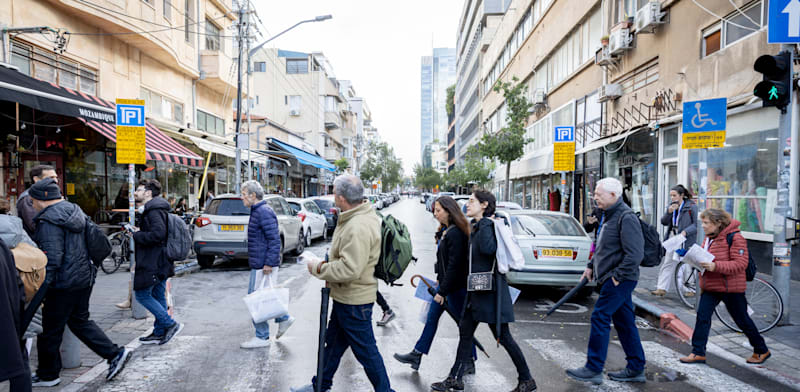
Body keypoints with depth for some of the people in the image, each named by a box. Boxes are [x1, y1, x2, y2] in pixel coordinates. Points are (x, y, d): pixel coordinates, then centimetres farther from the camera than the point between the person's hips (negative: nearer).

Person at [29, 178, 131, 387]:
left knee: (50, 330, 7)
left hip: (63, 284, -9)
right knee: (80, 321, 19)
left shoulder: (49, 221, -17)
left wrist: (41, 288, -22)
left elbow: (52, 258, -25)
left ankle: (48, 375, 23)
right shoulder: (75, 212, 11)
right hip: (84, 278, 9)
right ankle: (115, 353, 13)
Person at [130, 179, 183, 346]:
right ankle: (159, 333, 21)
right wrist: (138, 231, 9)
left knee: (142, 294, -3)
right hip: (160, 262, 10)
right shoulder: (153, 209, 18)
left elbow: (158, 234, -27)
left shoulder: (154, 210, -16)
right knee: (158, 296, 13)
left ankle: (171, 324, -3)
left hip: (153, 263, -10)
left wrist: (136, 235, -16)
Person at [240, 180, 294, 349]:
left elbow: (275, 240, -24)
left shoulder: (264, 212, -18)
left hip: (263, 265, -11)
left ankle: (262, 337, 11)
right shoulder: (256, 211, 16)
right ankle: (284, 318, 25)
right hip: (258, 264, 11)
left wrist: (269, 263, -25)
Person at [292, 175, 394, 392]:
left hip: (354, 300, -11)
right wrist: (328, 262, 9)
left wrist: (318, 268, -18)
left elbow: (350, 269, -32)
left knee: (366, 350, 4)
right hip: (347, 296, 11)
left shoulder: (357, 228, -29)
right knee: (333, 342, 24)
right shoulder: (367, 215, 5)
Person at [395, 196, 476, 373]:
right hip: (446, 283, 10)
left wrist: (443, 291, -20)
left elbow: (454, 265, -24)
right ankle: (416, 355, 27)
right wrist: (440, 279, 18)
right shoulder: (445, 230, 8)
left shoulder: (456, 233, -22)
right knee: (432, 317, 16)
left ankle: (470, 362, 20)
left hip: (456, 287, -10)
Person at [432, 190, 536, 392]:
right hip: (476, 290, 9)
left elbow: (488, 248, -34)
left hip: (490, 291, -9)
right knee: (465, 332, 12)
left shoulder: (488, 225, -15)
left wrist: (484, 223, -24)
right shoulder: (474, 227, 12)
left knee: (503, 337, 1)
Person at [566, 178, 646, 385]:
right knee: (624, 323, 13)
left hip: (619, 280, -10)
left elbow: (635, 254, -23)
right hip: (614, 280, 10)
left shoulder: (626, 218, -17)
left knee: (600, 318, -9)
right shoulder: (608, 215, 16)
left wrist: (617, 276, -19)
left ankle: (594, 369, -2)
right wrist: (591, 266, 20)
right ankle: (636, 369, 22)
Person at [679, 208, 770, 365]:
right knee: (702, 316, -2)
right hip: (710, 287, 7)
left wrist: (715, 266, -31)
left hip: (731, 287, -7)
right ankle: (698, 353, 2)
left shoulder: (735, 238, -16)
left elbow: (741, 264, -21)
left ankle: (762, 351, 31)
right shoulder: (709, 238, 8)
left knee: (742, 320, 9)